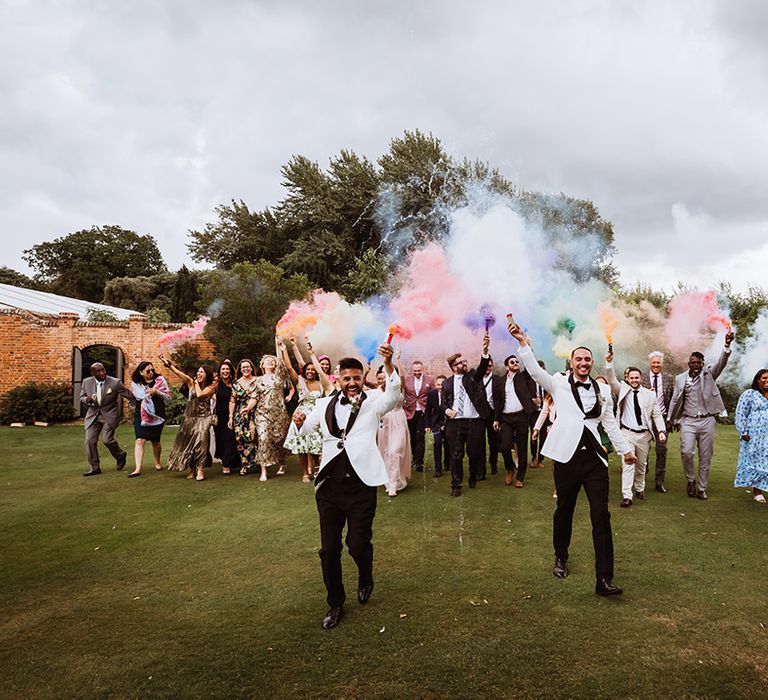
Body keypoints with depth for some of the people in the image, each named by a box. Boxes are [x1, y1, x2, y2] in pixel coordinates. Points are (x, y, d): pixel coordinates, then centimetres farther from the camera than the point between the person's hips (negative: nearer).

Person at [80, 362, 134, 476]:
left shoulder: (115, 383, -10)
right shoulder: (86, 382, 1)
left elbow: (129, 394, -5)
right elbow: (81, 399, 9)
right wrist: (87, 399, -14)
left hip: (109, 416, -4)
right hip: (92, 416, 4)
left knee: (107, 439, -15)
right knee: (90, 441, -3)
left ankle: (121, 456, 15)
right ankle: (94, 468, 10)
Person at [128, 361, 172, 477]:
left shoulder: (160, 380, 1)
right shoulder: (135, 384, 2)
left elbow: (168, 397, -1)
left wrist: (156, 392, -15)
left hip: (157, 415, 0)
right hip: (141, 416, 0)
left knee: (155, 441, 11)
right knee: (140, 441, -13)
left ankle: (157, 462, 36)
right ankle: (138, 469, -15)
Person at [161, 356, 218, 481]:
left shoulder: (211, 386, 0)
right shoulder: (191, 383, 8)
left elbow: (200, 394, -15)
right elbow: (178, 373, -2)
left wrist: (197, 383, -1)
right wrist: (167, 363, -12)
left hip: (203, 418, -4)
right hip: (189, 417, 4)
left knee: (200, 440, -20)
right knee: (187, 442, 3)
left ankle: (199, 469, -17)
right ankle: (192, 469, 13)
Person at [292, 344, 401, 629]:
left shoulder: (373, 403, -2)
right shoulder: (325, 404, 9)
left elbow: (394, 395, -22)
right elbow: (304, 431, 20)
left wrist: (388, 364, -39)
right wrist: (299, 421, -5)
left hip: (361, 485, -3)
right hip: (329, 485, 3)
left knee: (359, 545, 2)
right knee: (329, 549, 8)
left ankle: (365, 580, 38)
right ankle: (335, 604, 29)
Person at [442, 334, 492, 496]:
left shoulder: (473, 376, 6)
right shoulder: (447, 383, 10)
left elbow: (481, 368, -15)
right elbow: (444, 402, 16)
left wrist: (485, 352, -33)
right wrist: (447, 410, -7)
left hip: (475, 422, 0)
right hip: (454, 423, 0)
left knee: (475, 453, 9)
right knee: (456, 455, 2)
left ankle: (473, 478, 34)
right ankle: (456, 485, 13)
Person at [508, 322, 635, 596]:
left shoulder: (603, 390, 10)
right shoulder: (559, 383, 2)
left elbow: (610, 424, 18)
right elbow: (535, 371, -13)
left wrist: (625, 450, 22)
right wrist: (523, 342, -24)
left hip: (594, 458, 2)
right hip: (567, 457, -1)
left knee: (601, 516, -4)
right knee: (564, 511, 14)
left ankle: (604, 579, -1)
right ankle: (561, 558, 37)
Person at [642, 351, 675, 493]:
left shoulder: (669, 378, 5)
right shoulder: (642, 378, 1)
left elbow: (673, 399, 5)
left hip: (662, 418, 1)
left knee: (662, 450, 1)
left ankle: (660, 481, 11)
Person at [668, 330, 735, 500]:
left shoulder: (708, 374, 1)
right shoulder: (680, 378, 5)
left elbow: (721, 363, -16)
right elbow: (675, 400, 10)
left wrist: (727, 345, -32)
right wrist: (670, 420, 10)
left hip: (707, 421, 0)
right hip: (688, 421, 0)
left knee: (705, 457, 5)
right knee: (686, 452, -14)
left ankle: (702, 488, 17)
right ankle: (691, 480, 11)